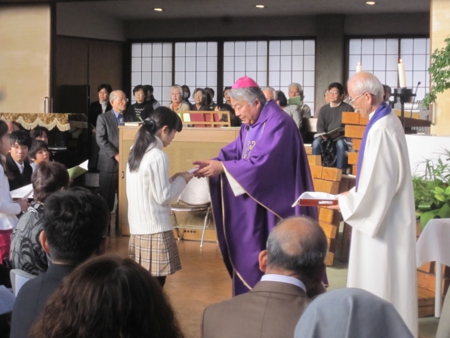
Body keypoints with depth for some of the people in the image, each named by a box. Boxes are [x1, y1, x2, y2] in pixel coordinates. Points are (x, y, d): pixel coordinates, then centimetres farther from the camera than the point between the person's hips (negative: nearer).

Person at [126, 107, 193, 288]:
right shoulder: (158, 156, -16)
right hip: (155, 228, -9)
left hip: (138, 225, 9)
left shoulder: (135, 151, 10)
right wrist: (181, 180, -1)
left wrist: (172, 180, 14)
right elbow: (163, 197, -15)